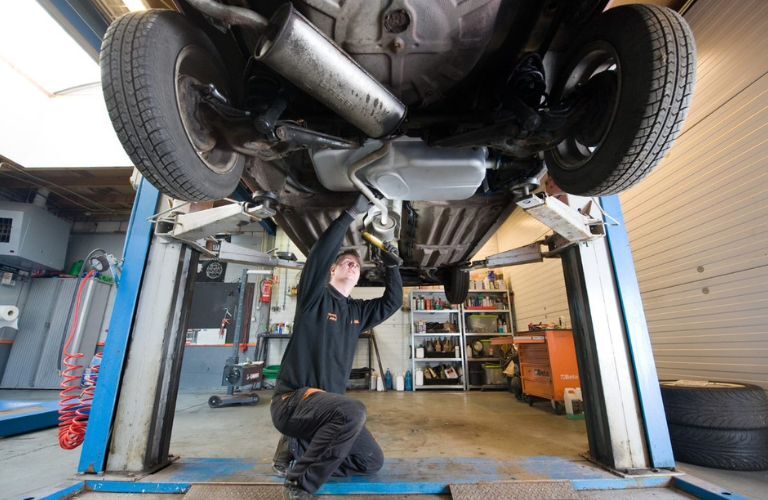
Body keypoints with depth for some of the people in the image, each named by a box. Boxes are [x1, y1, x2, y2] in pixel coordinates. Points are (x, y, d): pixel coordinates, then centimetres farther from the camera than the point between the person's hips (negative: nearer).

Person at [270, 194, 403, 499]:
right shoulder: (315, 298, -7)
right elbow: (319, 256, -23)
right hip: (292, 399, -7)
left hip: (327, 403, 8)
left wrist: (391, 266, 4)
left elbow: (393, 302, 15)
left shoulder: (358, 312, 12)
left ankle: (298, 450, 15)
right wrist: (351, 214, -23)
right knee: (353, 411, -35)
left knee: (372, 461, 8)